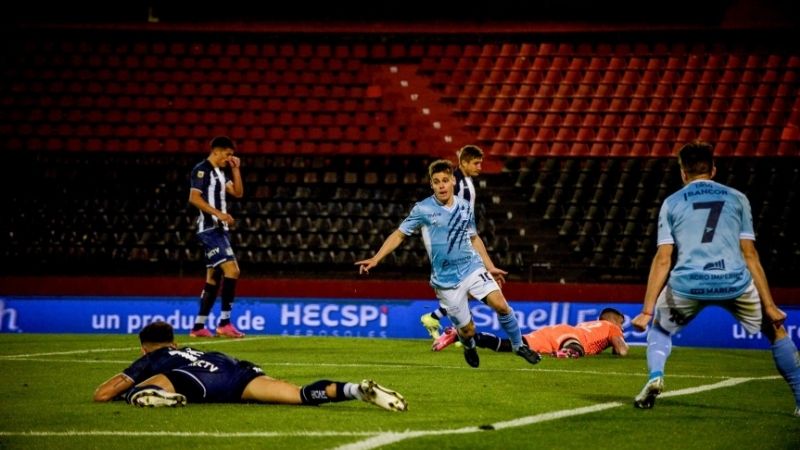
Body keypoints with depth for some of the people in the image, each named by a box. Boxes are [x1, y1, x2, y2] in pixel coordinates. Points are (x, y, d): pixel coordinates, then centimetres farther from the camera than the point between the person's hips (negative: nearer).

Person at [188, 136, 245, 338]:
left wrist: (236, 169, 9)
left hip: (219, 229, 10)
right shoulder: (201, 170, -10)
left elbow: (238, 193, 18)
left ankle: (198, 327, 14)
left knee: (214, 277, 10)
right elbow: (194, 198, -18)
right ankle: (224, 323, -18)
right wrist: (219, 213, -24)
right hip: (209, 228, -10)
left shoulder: (220, 172, 19)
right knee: (232, 269, -19)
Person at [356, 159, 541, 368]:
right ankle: (469, 348, 37)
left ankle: (519, 345, 5)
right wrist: (375, 259, -8)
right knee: (467, 330, 0)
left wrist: (490, 267, 18)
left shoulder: (465, 207, 4)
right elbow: (399, 234, 0)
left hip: (473, 268, 3)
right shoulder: (423, 210, -6)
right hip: (446, 279, -3)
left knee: (500, 304, -17)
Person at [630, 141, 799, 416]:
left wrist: (647, 311, 7)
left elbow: (662, 260, 8)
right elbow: (750, 255, 10)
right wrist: (769, 305, 9)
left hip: (687, 284, 0)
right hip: (735, 281, 0)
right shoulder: (737, 198, 17)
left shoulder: (672, 203, 16)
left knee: (659, 328, 28)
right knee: (775, 330, 22)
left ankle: (655, 376, -2)